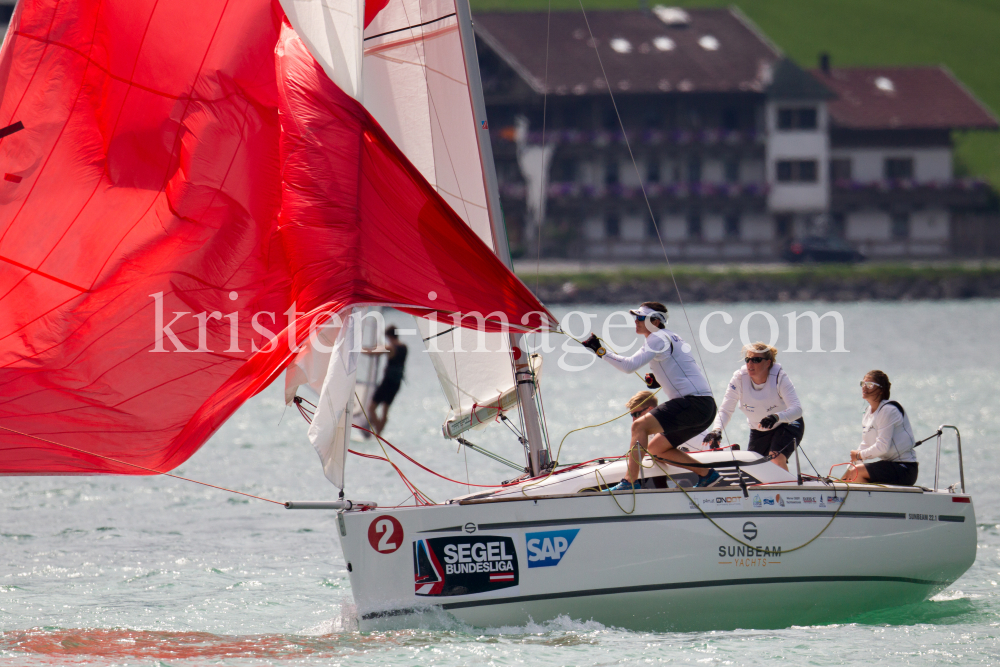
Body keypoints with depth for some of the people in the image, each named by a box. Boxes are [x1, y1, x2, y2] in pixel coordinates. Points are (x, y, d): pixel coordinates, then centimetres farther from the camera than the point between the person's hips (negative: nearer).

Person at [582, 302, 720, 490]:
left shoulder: (658, 338, -7)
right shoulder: (670, 338, 23)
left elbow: (630, 365, -18)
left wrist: (600, 351, -15)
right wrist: (659, 381, 16)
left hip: (693, 403, -10)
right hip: (705, 409, 10)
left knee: (640, 425, -18)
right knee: (656, 448, 18)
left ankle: (630, 482, -26)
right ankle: (707, 474, 17)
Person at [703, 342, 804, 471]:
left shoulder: (779, 378, -25)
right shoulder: (739, 378, -19)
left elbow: (796, 409, -36)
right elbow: (725, 410, -19)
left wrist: (776, 417, -56)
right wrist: (716, 430, -40)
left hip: (786, 425, -4)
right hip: (759, 431, 4)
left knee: (776, 458, -29)